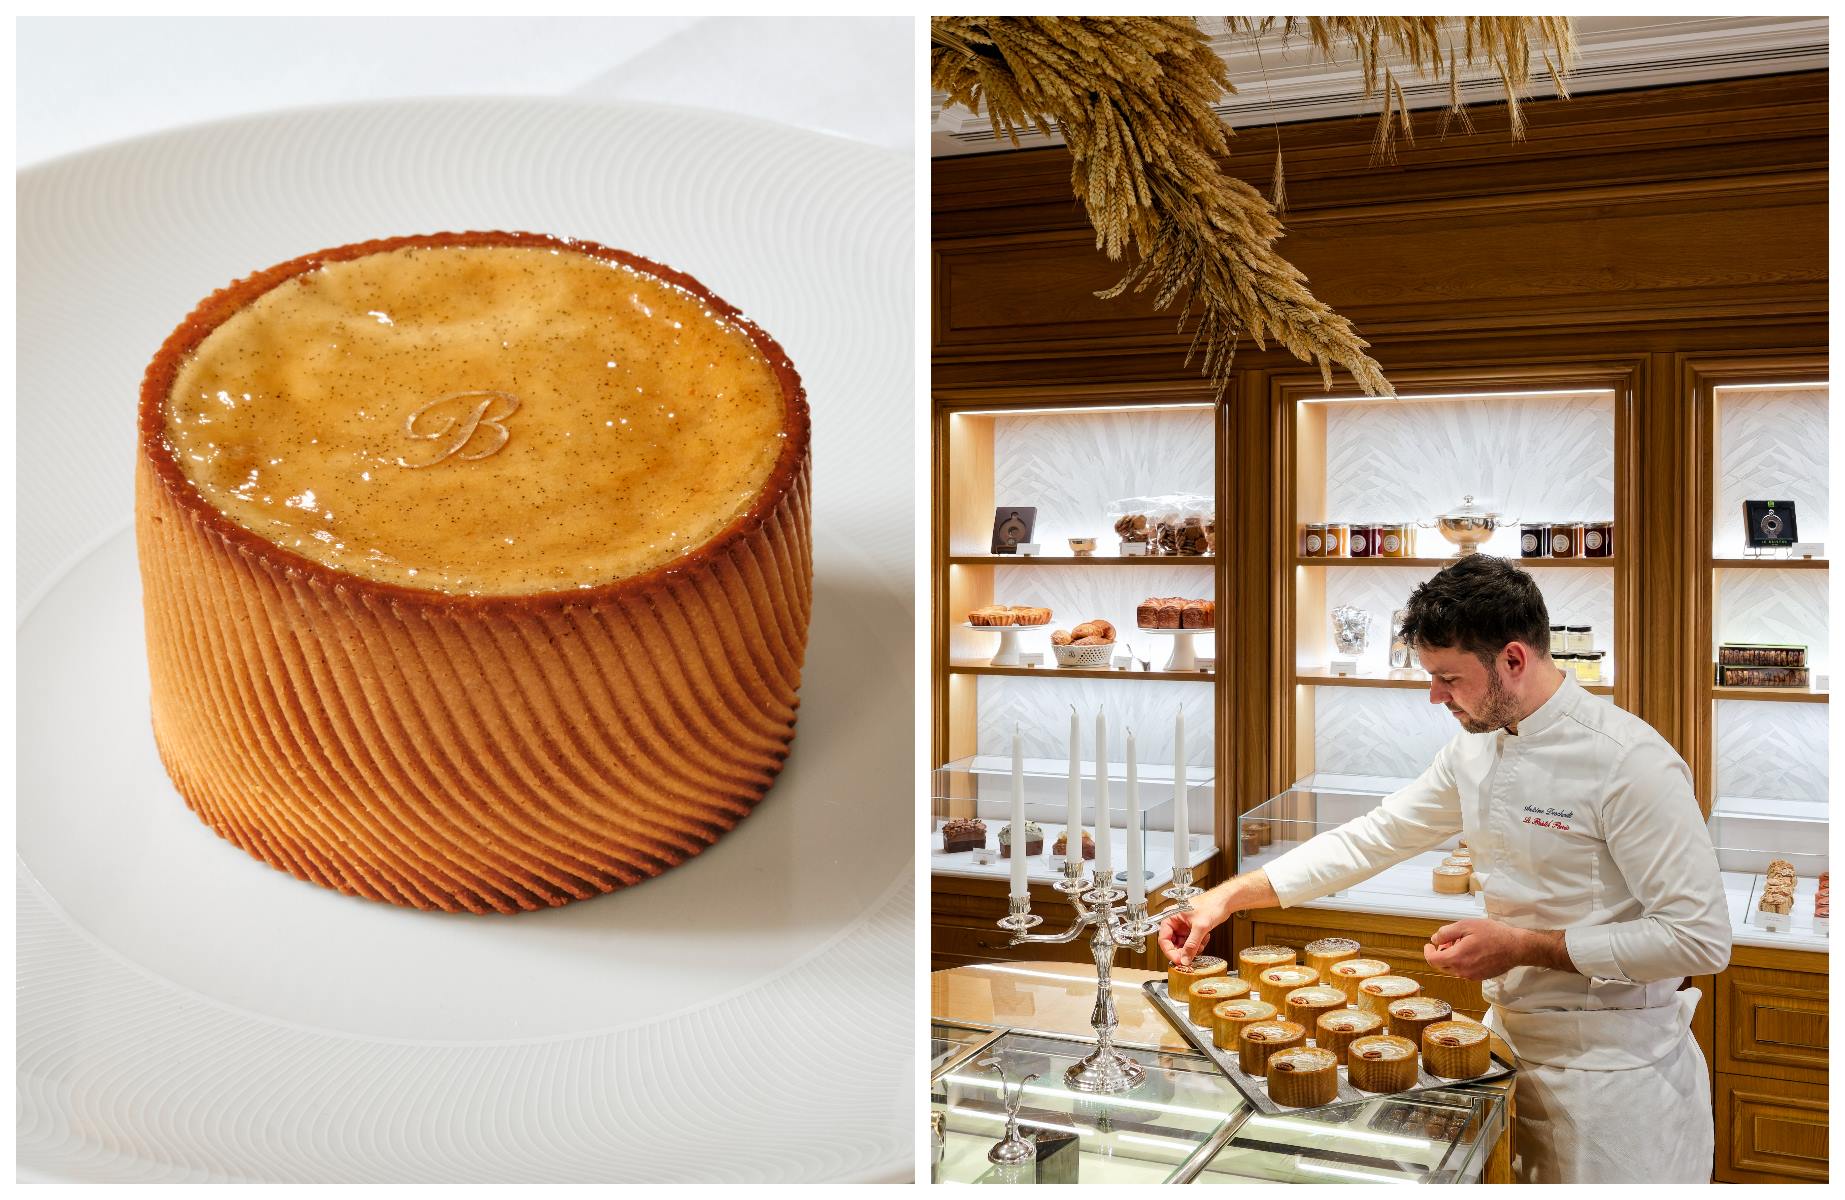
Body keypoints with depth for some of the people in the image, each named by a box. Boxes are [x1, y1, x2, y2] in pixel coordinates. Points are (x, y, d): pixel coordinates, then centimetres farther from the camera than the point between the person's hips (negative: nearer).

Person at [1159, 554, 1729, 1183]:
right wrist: (1228, 896, 1)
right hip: (1516, 1038, 7)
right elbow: (1375, 836, 8)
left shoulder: (1631, 762, -23)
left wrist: (1525, 946, -22)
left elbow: (1702, 937, -23)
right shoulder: (1477, 748, 2)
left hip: (1613, 1068, -7)